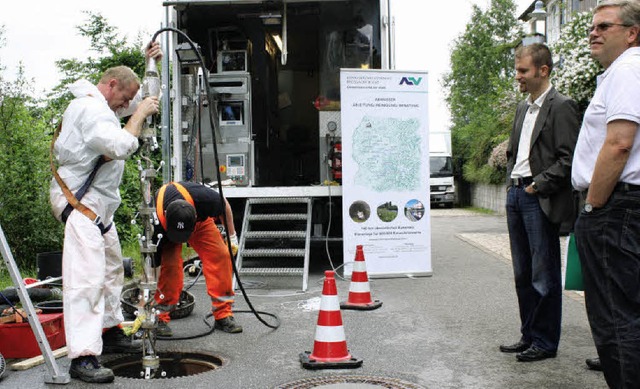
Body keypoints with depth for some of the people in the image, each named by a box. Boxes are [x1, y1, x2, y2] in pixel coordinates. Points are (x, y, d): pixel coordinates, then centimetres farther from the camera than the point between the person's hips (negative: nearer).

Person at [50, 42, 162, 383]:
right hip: (79, 201, -12)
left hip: (97, 203, 12)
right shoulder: (91, 108, -16)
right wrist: (140, 112, -14)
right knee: (87, 276, -17)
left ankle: (111, 333, 30)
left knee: (112, 269, 18)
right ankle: (82, 358, -19)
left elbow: (142, 99, 32)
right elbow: (122, 146, -27)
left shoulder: (100, 105, 18)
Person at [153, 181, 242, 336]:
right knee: (170, 265, -25)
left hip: (200, 220, 2)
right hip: (167, 227, -1)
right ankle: (160, 317, -7)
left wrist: (232, 236, -4)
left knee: (221, 255, -16)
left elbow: (224, 205, -15)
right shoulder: (157, 223, -42)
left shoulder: (204, 198, -42)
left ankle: (223, 315, -5)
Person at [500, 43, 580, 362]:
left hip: (541, 200, -8)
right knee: (523, 273, 14)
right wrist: (512, 181, 11)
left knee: (544, 274, 0)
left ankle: (545, 342, 10)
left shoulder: (561, 107, -8)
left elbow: (568, 158, -15)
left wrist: (538, 185, -15)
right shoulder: (523, 108, 17)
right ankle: (529, 336, 24)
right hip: (515, 195, 9)